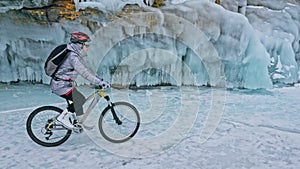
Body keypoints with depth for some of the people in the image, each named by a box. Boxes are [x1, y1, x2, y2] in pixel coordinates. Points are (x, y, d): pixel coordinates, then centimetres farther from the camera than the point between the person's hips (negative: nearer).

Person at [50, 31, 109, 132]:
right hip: (61, 85, -10)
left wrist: (99, 80, 6)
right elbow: (84, 73, -31)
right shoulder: (73, 57, -23)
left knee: (77, 101, 12)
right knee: (80, 100, -16)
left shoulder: (76, 56, 9)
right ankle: (63, 117, -2)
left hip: (64, 84, 10)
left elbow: (85, 71, 12)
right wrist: (100, 82, -32)